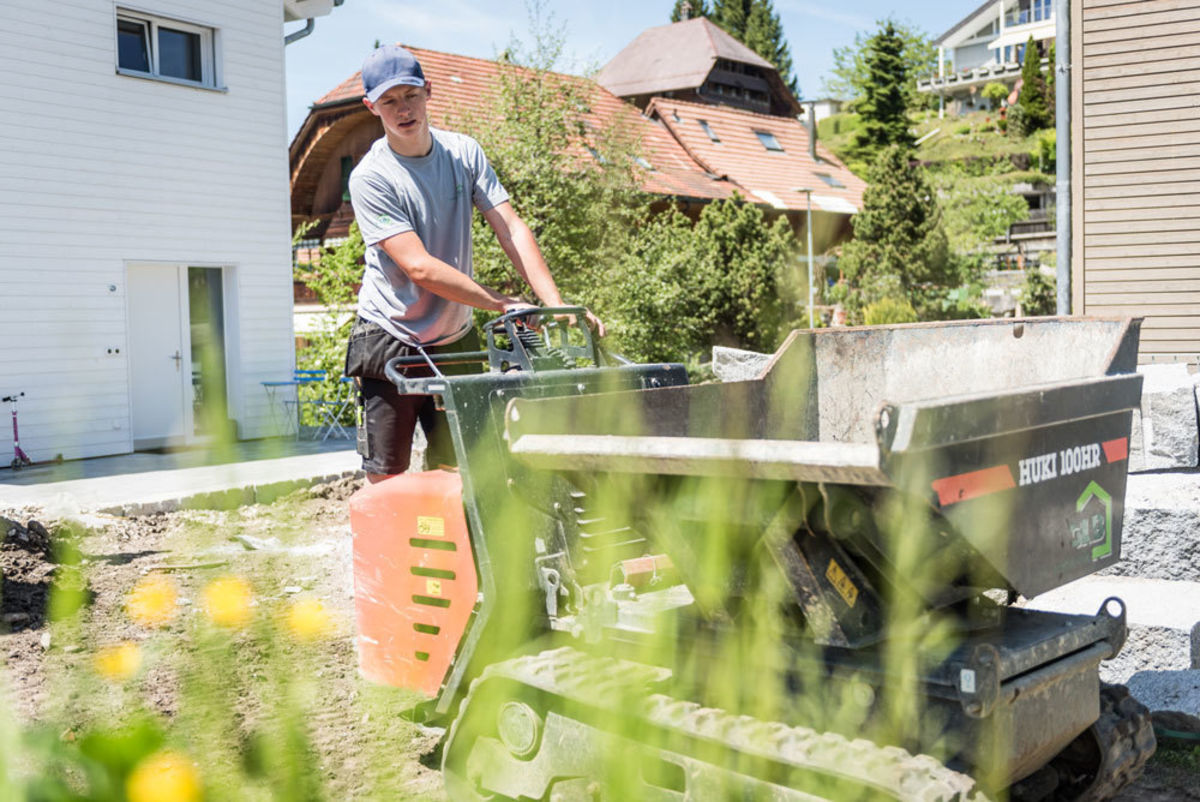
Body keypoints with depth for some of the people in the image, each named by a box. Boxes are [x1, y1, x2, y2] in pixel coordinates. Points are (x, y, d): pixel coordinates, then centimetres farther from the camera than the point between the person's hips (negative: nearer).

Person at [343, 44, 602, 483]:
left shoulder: (463, 152, 1)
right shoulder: (371, 177, -14)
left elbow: (511, 230, -6)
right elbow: (419, 267, -21)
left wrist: (557, 305, -18)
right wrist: (505, 304, -25)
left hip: (456, 340, 4)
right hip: (391, 342, -4)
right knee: (387, 479, -2)